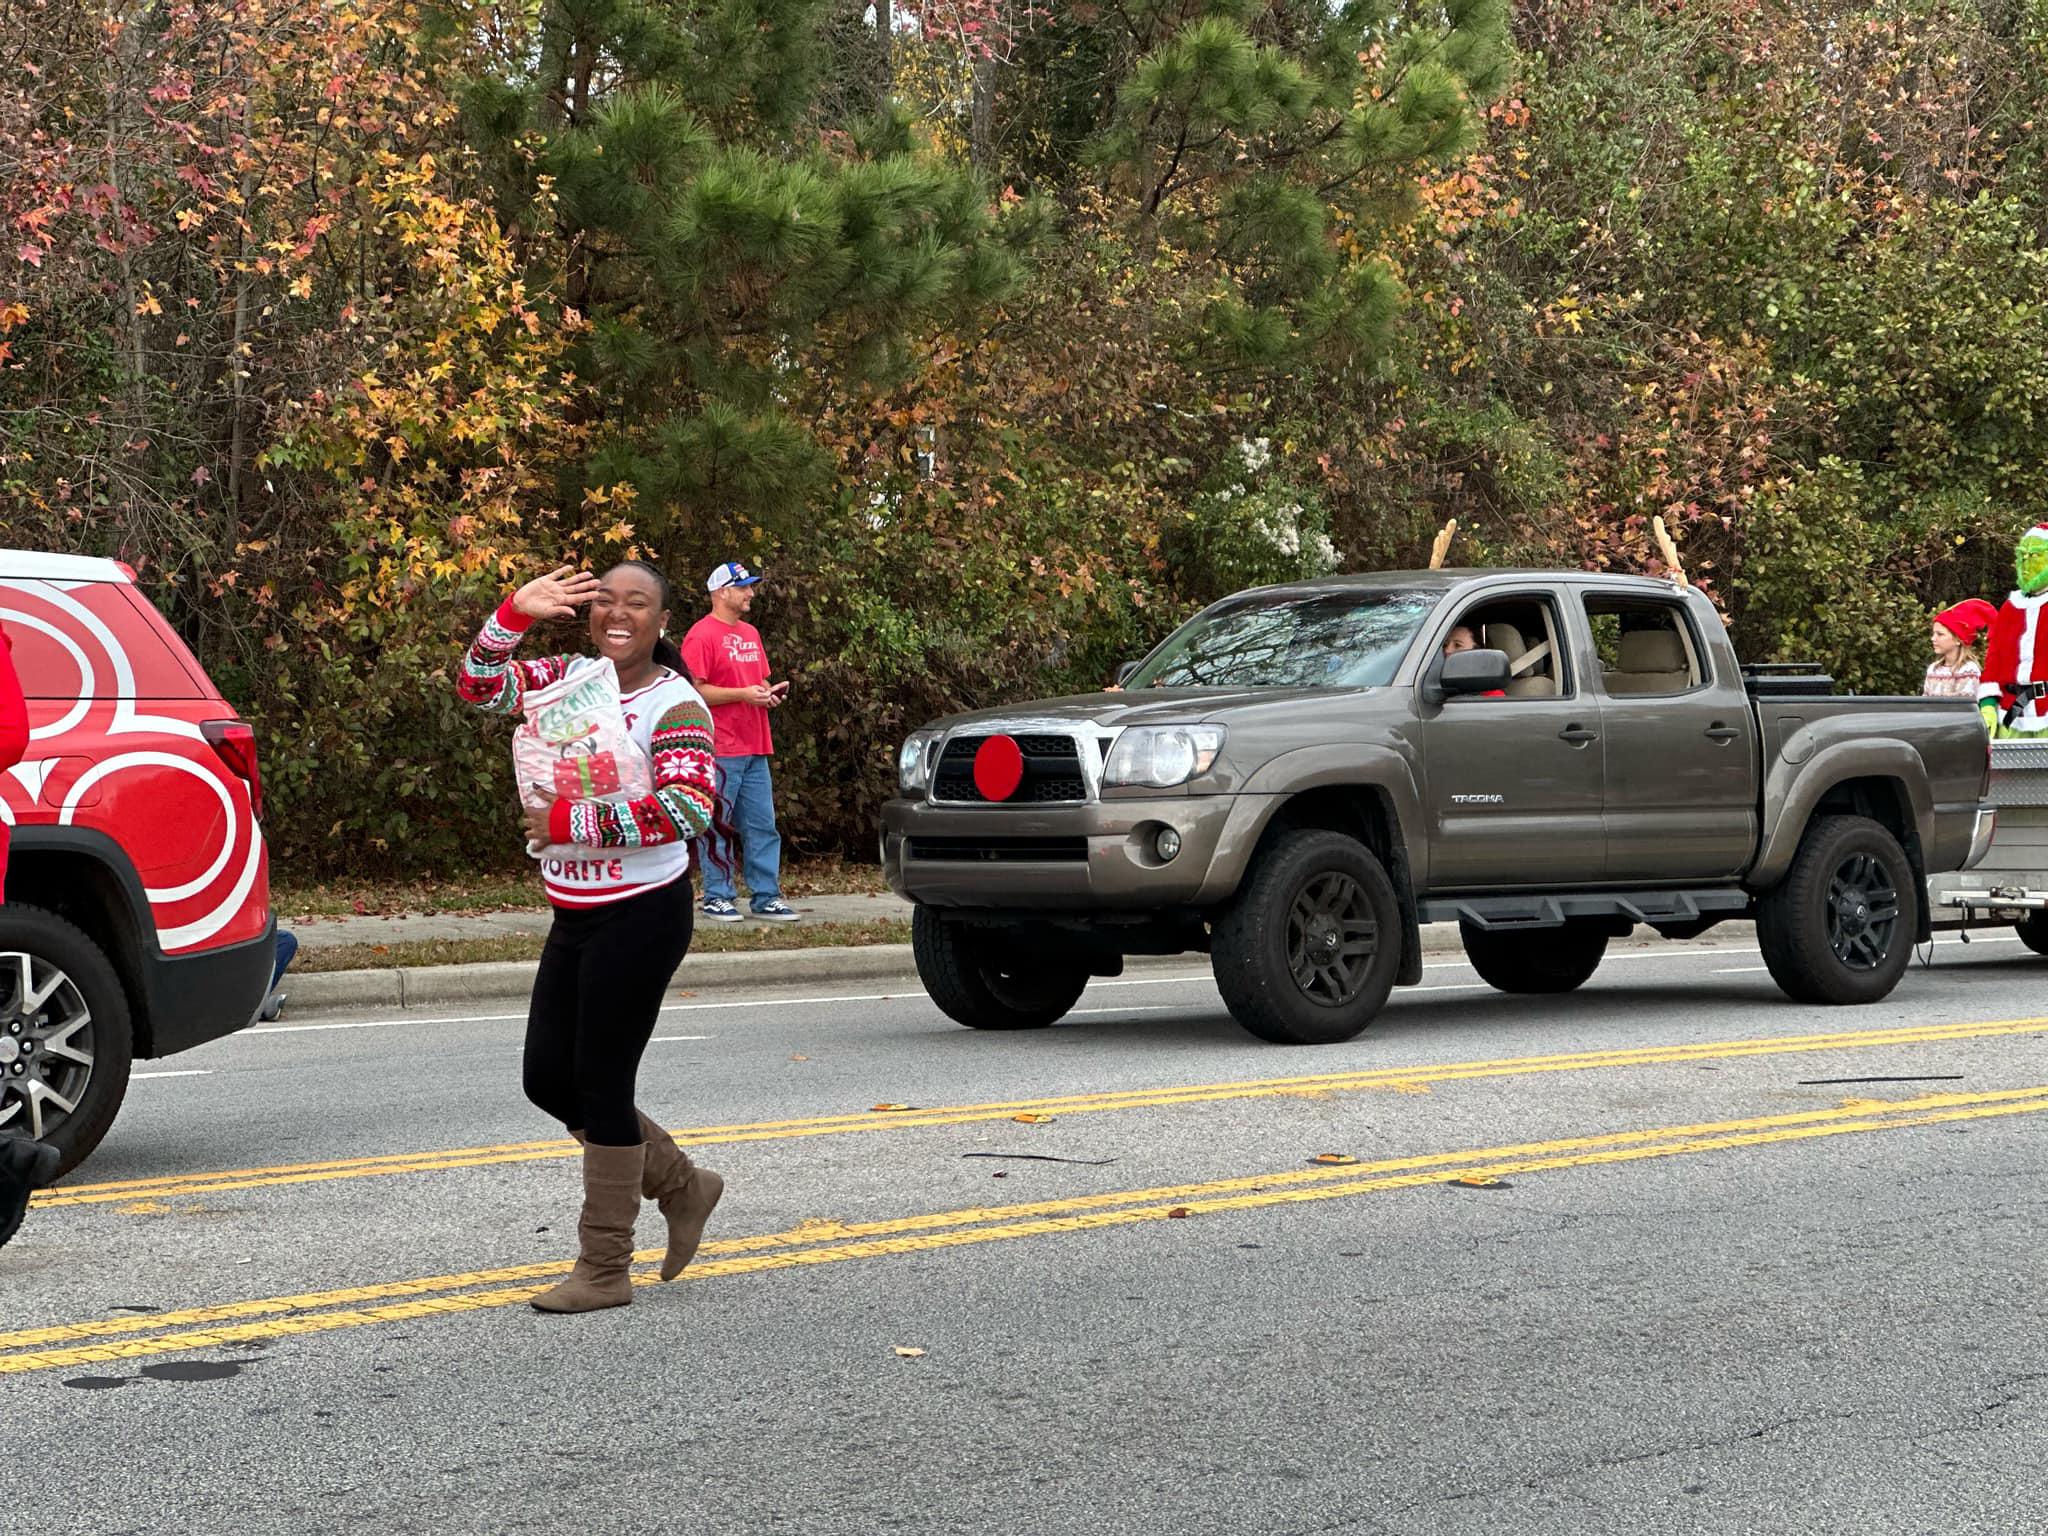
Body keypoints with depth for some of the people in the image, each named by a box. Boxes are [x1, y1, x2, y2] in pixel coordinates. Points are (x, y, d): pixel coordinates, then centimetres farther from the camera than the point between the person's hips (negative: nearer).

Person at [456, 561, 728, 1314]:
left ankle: (605, 1270, 8)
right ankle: (682, 1187, 27)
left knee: (601, 1086, -3)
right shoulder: (570, 677, 8)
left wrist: (569, 822, -24)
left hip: (641, 917, -8)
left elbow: (689, 807, -25)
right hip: (574, 919, 8)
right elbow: (479, 686, 3)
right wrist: (516, 614, -12)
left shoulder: (675, 703, -13)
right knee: (548, 1079, 10)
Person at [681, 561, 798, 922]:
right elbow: (693, 690, -14)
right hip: (720, 750, -8)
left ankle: (766, 897, 9)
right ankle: (717, 897, 4)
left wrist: (769, 692, 5)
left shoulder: (751, 634, 19)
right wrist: (742, 694, -18)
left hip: (755, 749, 8)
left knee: (763, 825, 6)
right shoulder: (702, 635, -8)